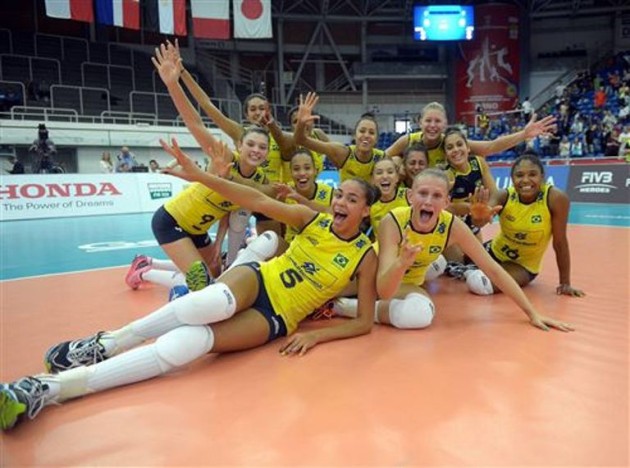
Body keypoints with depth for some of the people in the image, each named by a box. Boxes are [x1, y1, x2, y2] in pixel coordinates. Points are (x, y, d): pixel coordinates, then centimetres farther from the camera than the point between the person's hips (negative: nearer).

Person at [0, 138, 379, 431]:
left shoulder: (365, 255, -2)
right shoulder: (313, 219, 3)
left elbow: (365, 323, -4)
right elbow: (259, 201, -7)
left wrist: (314, 336, -17)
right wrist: (199, 176, -17)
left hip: (276, 319, -1)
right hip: (257, 280, 2)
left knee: (190, 342, -31)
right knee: (214, 301, -40)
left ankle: (49, 389, -29)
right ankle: (105, 343, -18)